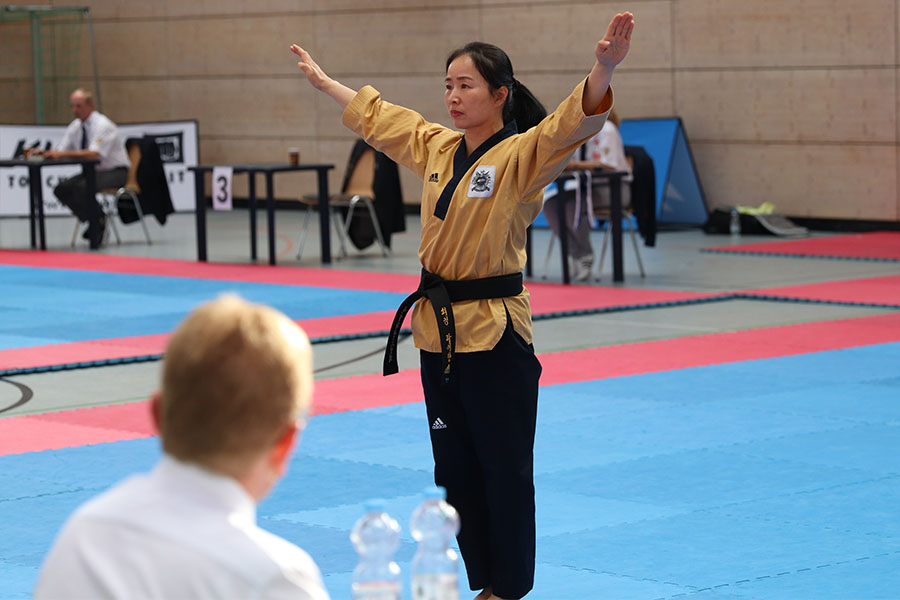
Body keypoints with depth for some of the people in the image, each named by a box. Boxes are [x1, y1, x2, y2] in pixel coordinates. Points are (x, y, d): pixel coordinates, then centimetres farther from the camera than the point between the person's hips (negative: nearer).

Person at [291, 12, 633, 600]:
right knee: (455, 466, 12)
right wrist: (322, 79, 36)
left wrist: (603, 69, -47)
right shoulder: (435, 147, 10)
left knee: (504, 467, 0)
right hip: (440, 330, 7)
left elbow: (575, 121, -29)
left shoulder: (522, 156, -11)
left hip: (494, 334, -7)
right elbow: (375, 113, 26)